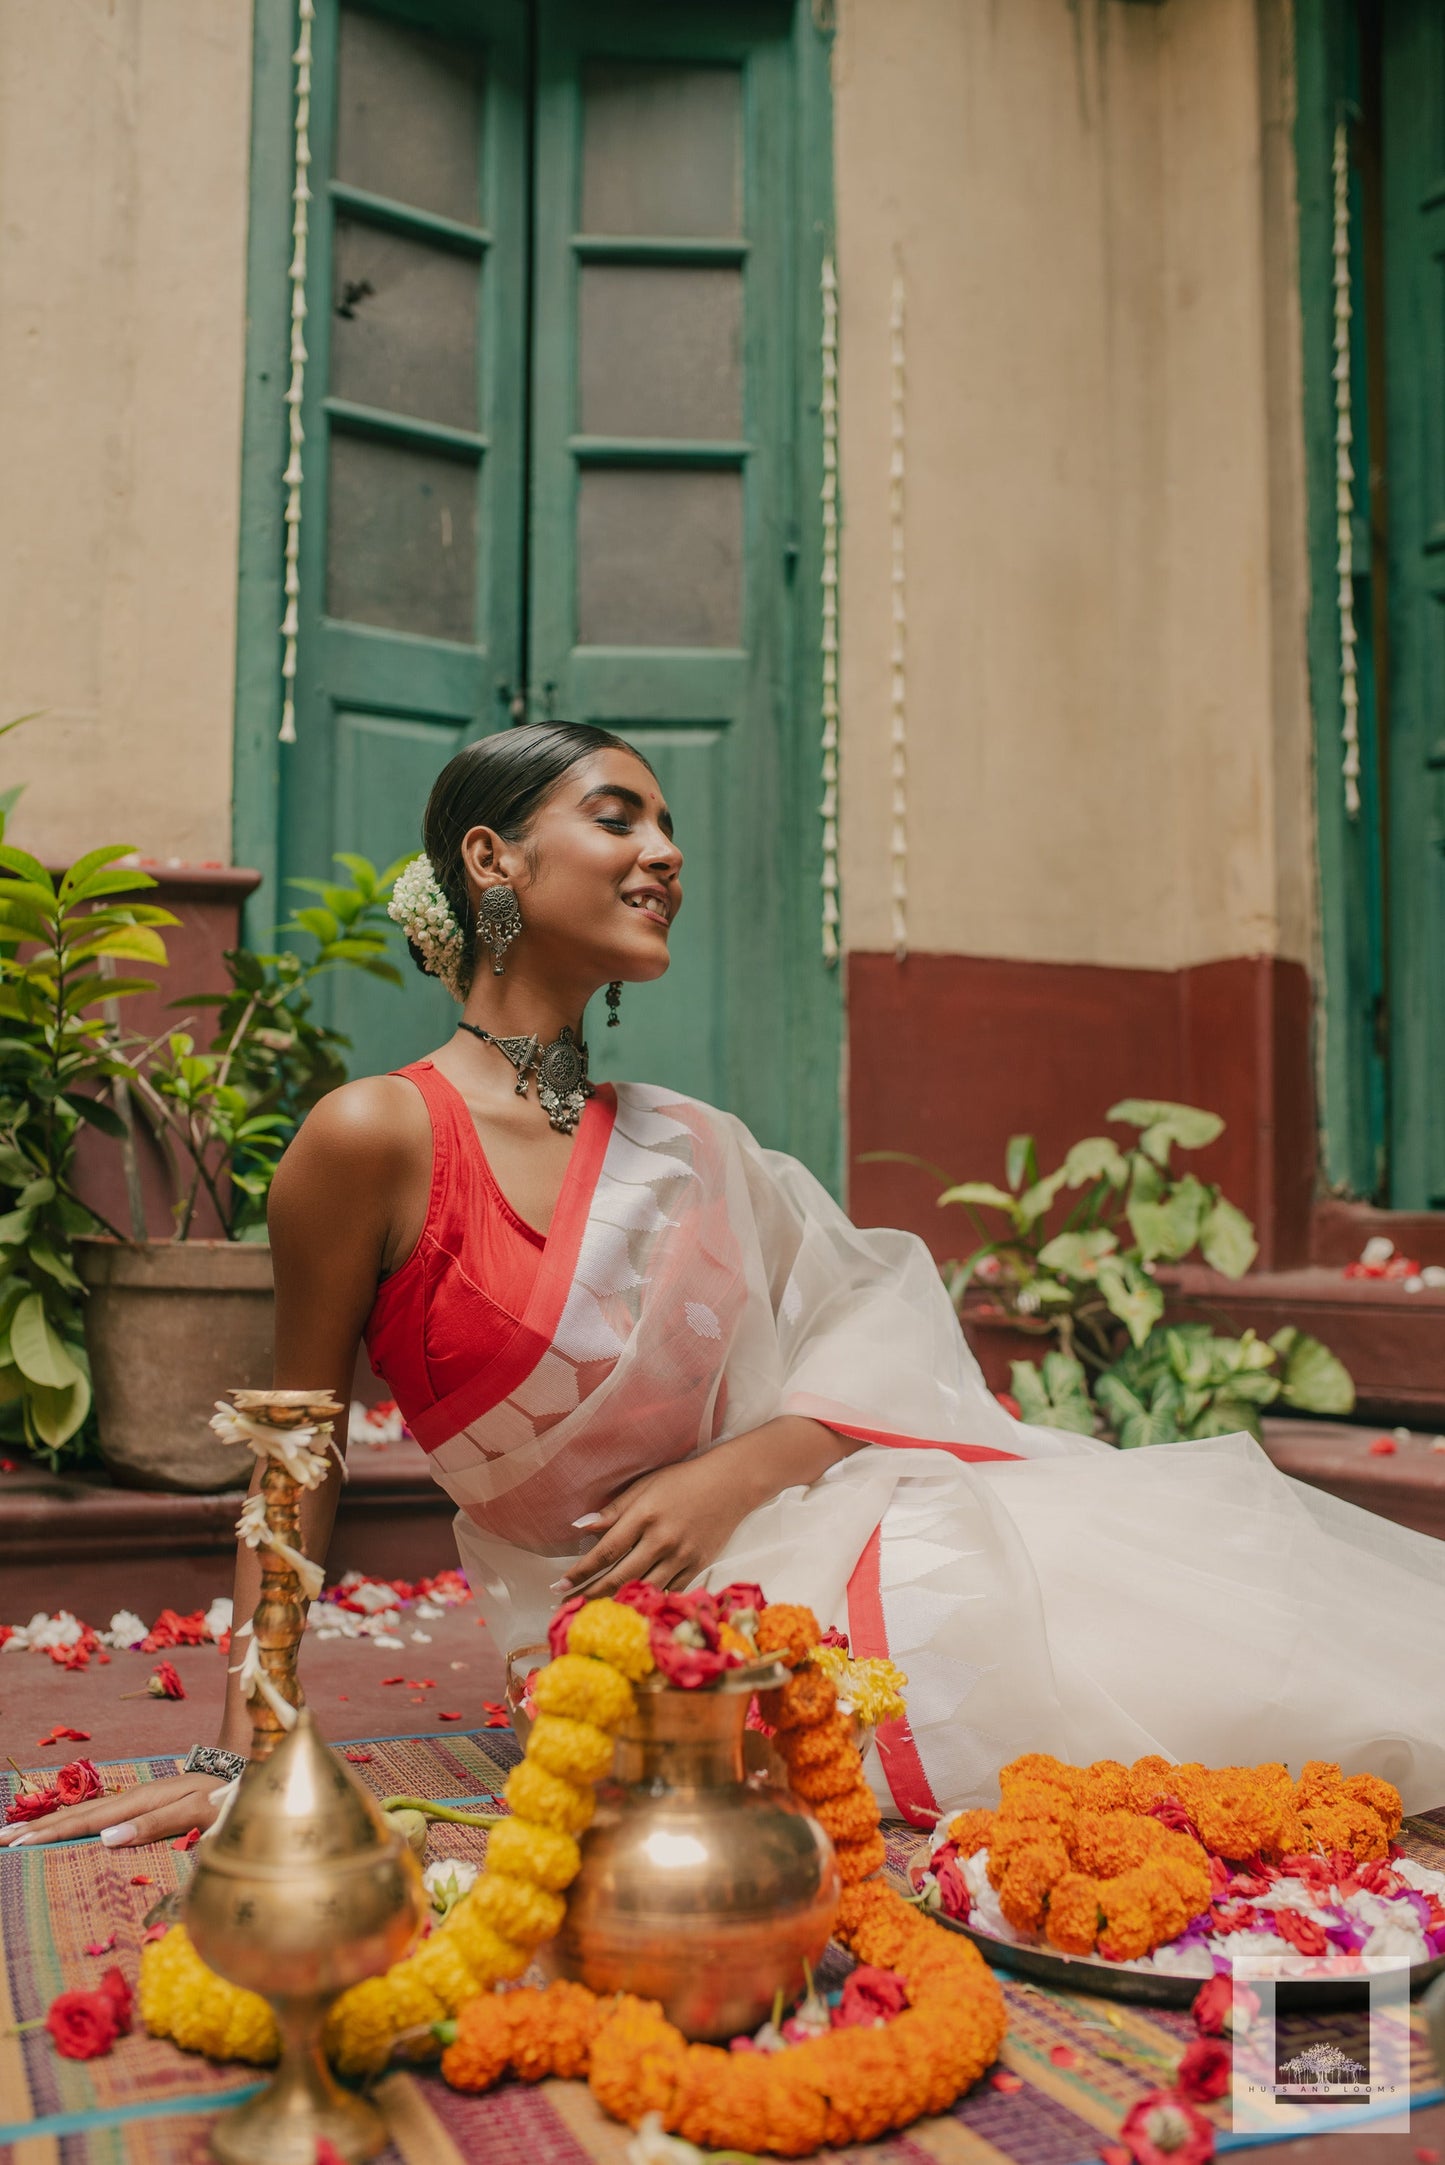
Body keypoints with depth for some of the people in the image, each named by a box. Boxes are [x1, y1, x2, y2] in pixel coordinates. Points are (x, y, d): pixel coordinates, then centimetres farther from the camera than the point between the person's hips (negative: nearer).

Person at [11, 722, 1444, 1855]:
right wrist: (241, 1756, -3)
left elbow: (867, 1353, 7)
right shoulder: (380, 1136, -10)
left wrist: (730, 1476, -13)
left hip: (775, 1539, 5)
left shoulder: (683, 1148, 7)